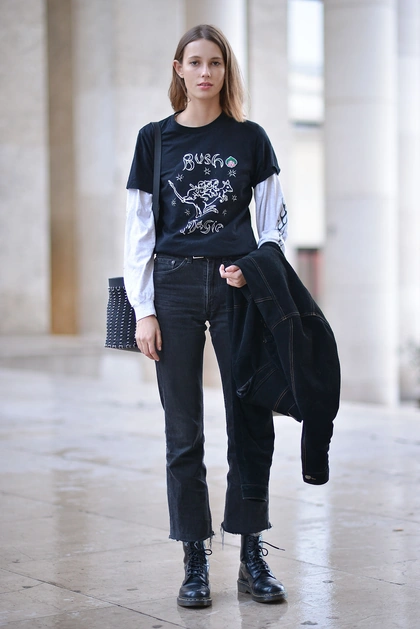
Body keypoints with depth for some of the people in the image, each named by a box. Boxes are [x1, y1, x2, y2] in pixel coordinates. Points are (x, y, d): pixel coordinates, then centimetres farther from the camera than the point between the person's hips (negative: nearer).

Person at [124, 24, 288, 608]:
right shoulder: (155, 139, 7)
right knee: (184, 432, 2)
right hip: (175, 286, 0)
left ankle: (253, 557, 10)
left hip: (239, 286, 0)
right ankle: (195, 561, 10)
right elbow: (139, 230, 5)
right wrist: (143, 310, -2)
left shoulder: (250, 139, 6)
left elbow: (276, 221, 9)